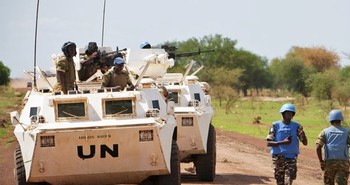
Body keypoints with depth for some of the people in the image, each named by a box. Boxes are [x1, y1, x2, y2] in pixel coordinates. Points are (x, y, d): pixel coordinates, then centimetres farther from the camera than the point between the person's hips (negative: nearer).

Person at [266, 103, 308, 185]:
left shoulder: (296, 126, 4)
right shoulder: (275, 126, -1)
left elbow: (305, 143, -1)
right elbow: (269, 143, -7)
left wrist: (302, 133, -23)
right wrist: (283, 142, -20)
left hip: (291, 158, 0)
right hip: (278, 157, 0)